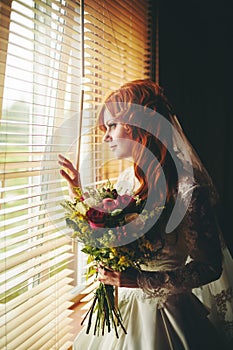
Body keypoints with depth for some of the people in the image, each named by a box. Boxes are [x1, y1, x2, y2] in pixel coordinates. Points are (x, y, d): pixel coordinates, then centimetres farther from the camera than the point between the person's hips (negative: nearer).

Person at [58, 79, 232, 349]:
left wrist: (141, 280, -26)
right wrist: (79, 192, 0)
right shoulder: (127, 178, -3)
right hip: (123, 300, 7)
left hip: (162, 309, -6)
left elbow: (210, 266, -19)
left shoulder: (187, 187, -24)